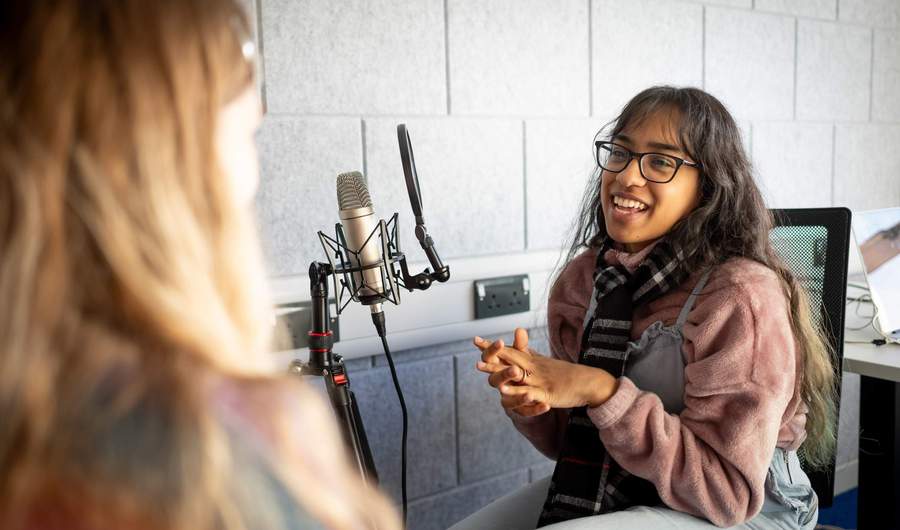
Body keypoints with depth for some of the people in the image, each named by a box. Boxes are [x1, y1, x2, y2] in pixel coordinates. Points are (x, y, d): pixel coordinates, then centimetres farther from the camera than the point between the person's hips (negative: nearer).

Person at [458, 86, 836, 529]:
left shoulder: (741, 296, -23)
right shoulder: (581, 277, -4)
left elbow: (728, 492, -23)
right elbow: (573, 439, 4)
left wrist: (603, 392, -31)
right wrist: (529, 396, -18)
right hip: (607, 489, 5)